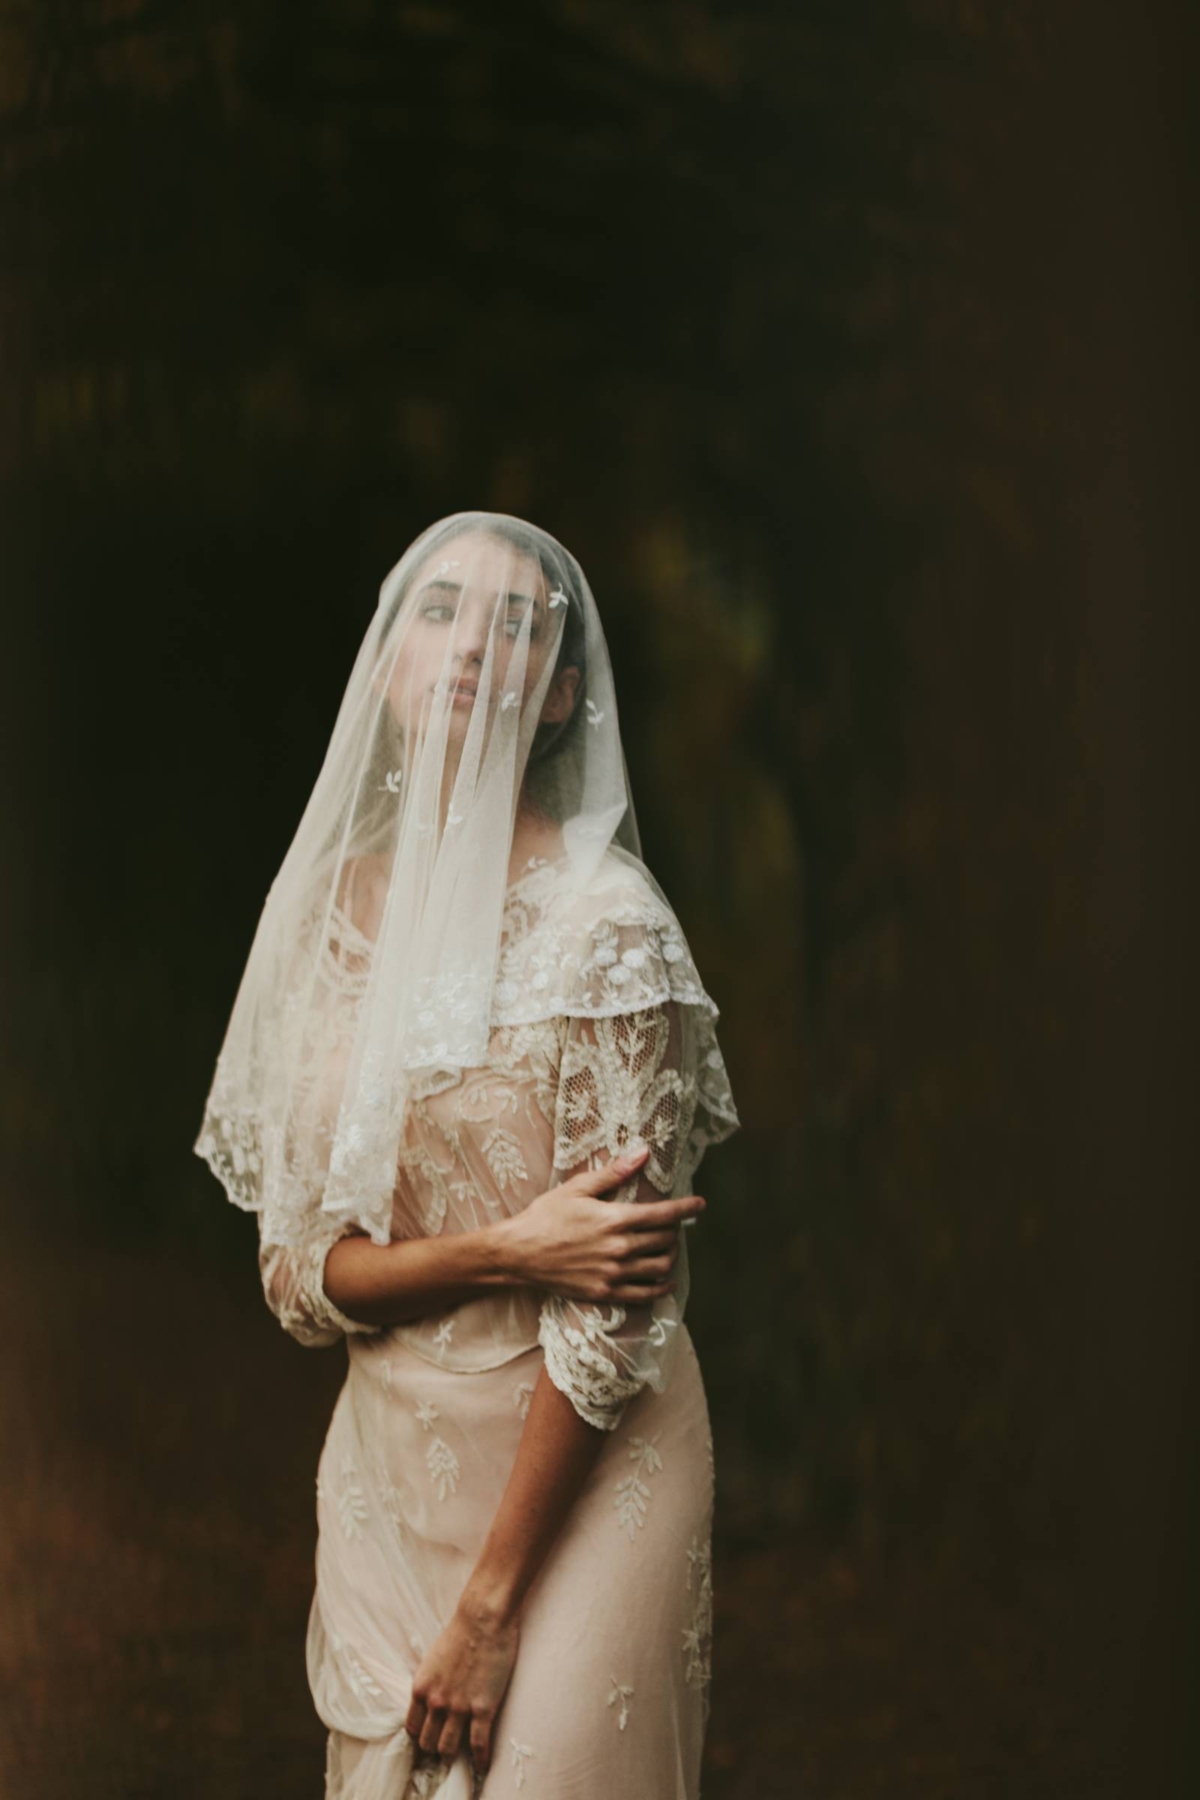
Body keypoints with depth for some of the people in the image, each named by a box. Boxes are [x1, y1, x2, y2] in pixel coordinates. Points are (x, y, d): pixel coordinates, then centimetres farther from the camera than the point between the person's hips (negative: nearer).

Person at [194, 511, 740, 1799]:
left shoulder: (603, 920, -16)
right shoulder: (325, 907, 0)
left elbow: (616, 1307, -16)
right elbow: (296, 1275, -2)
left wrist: (491, 1605, -15)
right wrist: (501, 1253, -21)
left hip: (573, 1483, -5)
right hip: (383, 1467, 5)